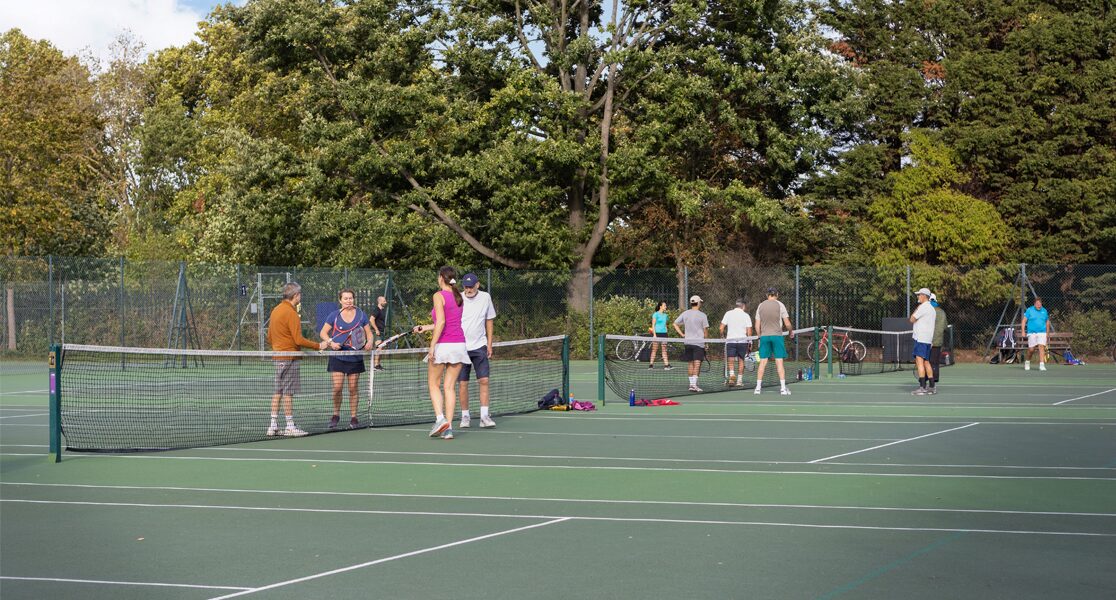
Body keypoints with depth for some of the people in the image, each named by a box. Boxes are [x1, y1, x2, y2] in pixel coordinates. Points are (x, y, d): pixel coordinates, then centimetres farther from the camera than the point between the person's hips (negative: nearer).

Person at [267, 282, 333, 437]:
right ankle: (290, 426, -1)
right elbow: (298, 340, -19)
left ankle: (273, 426, 11)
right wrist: (319, 346, -12)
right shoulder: (291, 313, -16)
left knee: (278, 392, 10)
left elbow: (269, 338, 18)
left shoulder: (276, 310, 12)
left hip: (278, 356, 9)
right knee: (288, 392, -4)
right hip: (289, 357, -9)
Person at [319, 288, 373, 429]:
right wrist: (331, 342, -14)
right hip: (338, 357, -1)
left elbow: (369, 333, 10)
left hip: (355, 358, 1)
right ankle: (336, 415, 10)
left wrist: (369, 342, -12)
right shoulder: (334, 315, 1)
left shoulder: (361, 315, 5)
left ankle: (353, 417, 14)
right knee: (337, 387, -9)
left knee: (353, 388, 4)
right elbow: (323, 332, 5)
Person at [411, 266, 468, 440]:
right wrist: (425, 328, 26)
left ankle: (440, 418, -10)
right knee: (449, 387, 6)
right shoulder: (459, 297, 13)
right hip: (459, 344, 6)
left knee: (434, 384, 8)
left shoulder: (439, 295, -7)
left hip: (442, 345, -6)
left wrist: (432, 346, -17)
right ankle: (448, 428, 0)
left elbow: (441, 322, -17)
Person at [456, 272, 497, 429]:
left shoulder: (485, 298, 4)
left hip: (479, 346, 1)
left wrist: (489, 344, 8)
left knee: (484, 380, -7)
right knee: (462, 383, -1)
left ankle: (484, 416, -5)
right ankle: (465, 416, 10)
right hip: (461, 347, -1)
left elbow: (489, 321, 12)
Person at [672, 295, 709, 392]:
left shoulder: (685, 314, 5)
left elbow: (675, 324, 8)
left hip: (688, 342, 4)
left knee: (691, 363, 12)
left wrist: (682, 334, 9)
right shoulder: (702, 315, -6)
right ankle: (694, 384, -16)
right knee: (697, 363, -7)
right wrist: (705, 341, 7)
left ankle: (691, 383, 13)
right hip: (699, 342, -4)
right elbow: (705, 330, -4)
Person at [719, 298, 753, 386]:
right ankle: (740, 380, 13)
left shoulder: (728, 313, 3)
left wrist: (723, 336, 17)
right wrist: (750, 344, 7)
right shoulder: (746, 315, 0)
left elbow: (721, 328, 0)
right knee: (741, 360, 12)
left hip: (730, 340, 0)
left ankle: (732, 374, -28)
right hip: (742, 341, 0)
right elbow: (749, 331, -2)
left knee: (731, 361, -1)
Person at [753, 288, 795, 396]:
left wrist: (760, 336, 19)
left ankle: (758, 387, 5)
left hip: (764, 336, 3)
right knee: (779, 362, -3)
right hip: (777, 335, -3)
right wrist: (791, 332, 14)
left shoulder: (760, 306, 7)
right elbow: (787, 323, -3)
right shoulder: (779, 305, -2)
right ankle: (783, 388, -5)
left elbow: (757, 325, 8)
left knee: (763, 362, 5)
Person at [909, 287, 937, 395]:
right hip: (928, 339, 10)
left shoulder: (923, 307, -11)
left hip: (921, 338, -10)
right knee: (926, 362, 15)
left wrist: (917, 309, 4)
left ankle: (922, 388, -22)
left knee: (919, 361, -15)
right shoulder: (931, 308, 20)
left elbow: (912, 320, -8)